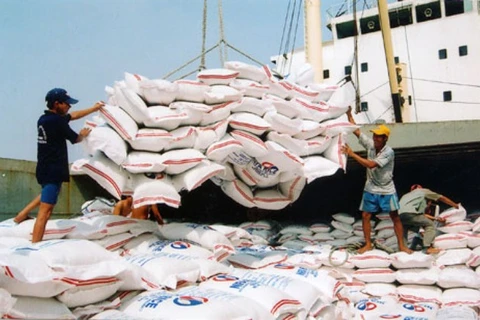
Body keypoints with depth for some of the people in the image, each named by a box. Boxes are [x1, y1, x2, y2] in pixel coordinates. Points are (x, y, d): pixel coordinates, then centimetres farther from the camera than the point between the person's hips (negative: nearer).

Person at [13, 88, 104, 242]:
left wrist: (94, 108, 24)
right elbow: (75, 139, -5)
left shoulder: (44, 118, 9)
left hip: (45, 168, 10)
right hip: (53, 170, -10)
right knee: (45, 211, -9)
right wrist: (83, 134, 18)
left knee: (47, 193, 37)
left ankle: (21, 216, 38)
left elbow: (73, 115, 20)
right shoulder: (57, 121, -18)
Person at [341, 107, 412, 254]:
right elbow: (356, 131, -4)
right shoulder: (370, 144, -5)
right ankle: (368, 244, 17)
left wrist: (352, 154, -29)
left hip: (387, 191, -4)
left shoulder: (389, 152, -21)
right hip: (370, 189, 5)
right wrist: (349, 114, -14)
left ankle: (401, 245, 15)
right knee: (365, 216, 4)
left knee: (395, 217, 5)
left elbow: (371, 164, -30)